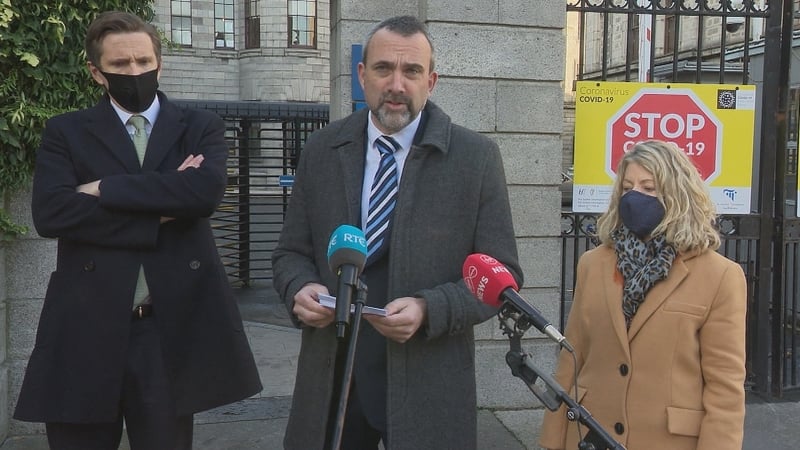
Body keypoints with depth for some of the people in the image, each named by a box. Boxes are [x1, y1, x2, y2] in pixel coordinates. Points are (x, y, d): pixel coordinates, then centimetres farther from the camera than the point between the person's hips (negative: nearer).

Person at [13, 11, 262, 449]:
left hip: (170, 328, 0)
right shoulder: (65, 132, 7)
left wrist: (105, 188, -10)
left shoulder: (201, 127, 7)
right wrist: (158, 213, -12)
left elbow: (206, 189, -14)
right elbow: (50, 212, -10)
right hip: (86, 329, 0)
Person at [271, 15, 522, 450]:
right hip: (331, 379, 3)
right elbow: (291, 252, 9)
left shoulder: (476, 157, -6)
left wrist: (429, 310, -21)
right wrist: (300, 289, -13)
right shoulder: (321, 149, 3)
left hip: (427, 386, -2)